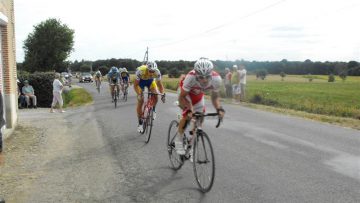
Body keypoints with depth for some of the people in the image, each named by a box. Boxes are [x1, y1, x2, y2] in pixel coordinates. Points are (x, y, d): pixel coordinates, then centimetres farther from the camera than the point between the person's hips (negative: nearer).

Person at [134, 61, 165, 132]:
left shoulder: (157, 72, -32)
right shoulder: (140, 71, -39)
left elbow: (159, 84, -18)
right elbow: (135, 85, -29)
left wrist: (163, 94, -33)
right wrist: (139, 94, -43)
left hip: (150, 81, 2)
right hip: (140, 81, -2)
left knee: (156, 95, -24)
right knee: (140, 101, -9)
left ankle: (153, 110, 8)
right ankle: (140, 123, 4)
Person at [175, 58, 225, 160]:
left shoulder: (216, 79, -35)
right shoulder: (190, 77, -44)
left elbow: (215, 97, -18)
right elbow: (182, 97, -31)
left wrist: (219, 108, -36)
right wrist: (188, 110, -46)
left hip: (198, 94, 4)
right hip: (187, 93, -3)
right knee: (187, 115, -23)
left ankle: (191, 150, 15)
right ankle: (178, 140, 2)